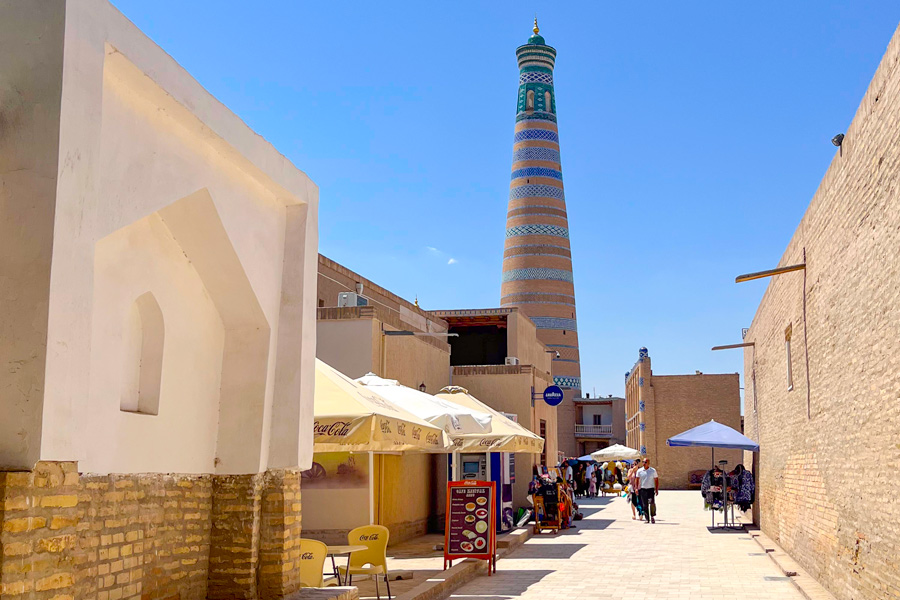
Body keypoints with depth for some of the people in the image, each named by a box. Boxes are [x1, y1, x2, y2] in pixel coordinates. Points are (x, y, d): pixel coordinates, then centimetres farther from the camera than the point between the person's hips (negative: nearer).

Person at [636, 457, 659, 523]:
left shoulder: (653, 471, 3)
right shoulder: (639, 471, 5)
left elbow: (656, 480, 7)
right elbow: (637, 480, 6)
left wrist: (657, 490, 1)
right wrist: (636, 488, -6)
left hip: (651, 489, -1)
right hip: (643, 489, 1)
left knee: (652, 503, -13)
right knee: (644, 505, 0)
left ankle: (652, 516, 6)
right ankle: (647, 518, 7)